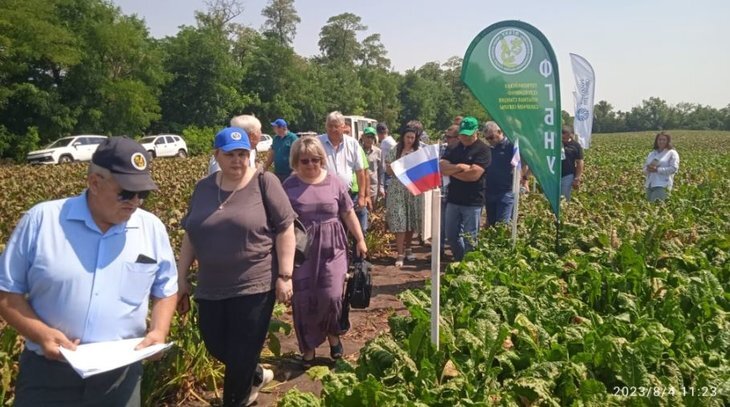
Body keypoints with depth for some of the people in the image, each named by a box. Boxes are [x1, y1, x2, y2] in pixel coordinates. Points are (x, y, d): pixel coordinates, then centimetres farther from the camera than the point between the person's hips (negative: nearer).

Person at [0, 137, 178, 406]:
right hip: (47, 373, -2)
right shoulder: (41, 219, -6)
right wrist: (40, 333, -15)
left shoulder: (152, 229, 1)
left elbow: (166, 290, 11)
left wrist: (159, 331, -7)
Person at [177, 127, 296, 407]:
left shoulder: (264, 183, -8)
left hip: (255, 285, -5)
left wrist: (284, 276, -13)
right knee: (215, 346, 14)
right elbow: (190, 235, 13)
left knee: (242, 353, 4)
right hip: (211, 287, 5)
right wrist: (182, 278, 12)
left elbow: (285, 230, -9)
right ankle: (253, 376, 43)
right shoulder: (203, 188, 7)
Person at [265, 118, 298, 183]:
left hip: (289, 173, -7)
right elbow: (272, 154, 19)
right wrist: (266, 167, 18)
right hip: (277, 173, 7)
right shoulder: (276, 138, 12)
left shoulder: (292, 137, -9)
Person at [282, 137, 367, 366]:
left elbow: (348, 213, 8)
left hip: (331, 248, 0)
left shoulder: (334, 182, 1)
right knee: (304, 300, 4)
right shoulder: (289, 186, -2)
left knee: (331, 296, -6)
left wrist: (360, 240, 9)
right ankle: (308, 347, 23)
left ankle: (333, 335, 23)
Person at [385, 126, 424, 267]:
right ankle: (400, 254, -5)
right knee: (399, 221, -7)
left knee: (412, 221, 9)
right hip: (398, 190, -2)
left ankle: (408, 248, 28)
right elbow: (389, 170, 2)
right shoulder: (395, 151, 2)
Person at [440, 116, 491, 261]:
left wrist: (451, 170, -8)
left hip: (472, 202, -6)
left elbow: (474, 174, -20)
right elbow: (442, 167, -2)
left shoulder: (482, 150, -8)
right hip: (453, 199, 6)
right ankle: (460, 261, 32)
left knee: (469, 238, 4)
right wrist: (458, 167, -19)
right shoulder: (455, 148, 10)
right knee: (451, 235, 14)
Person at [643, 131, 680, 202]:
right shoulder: (652, 154, 20)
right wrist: (648, 169, -7)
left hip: (662, 185, -6)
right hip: (649, 185, 6)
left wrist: (657, 169, -17)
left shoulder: (672, 153, 3)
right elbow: (645, 168, 18)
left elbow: (673, 169, -9)